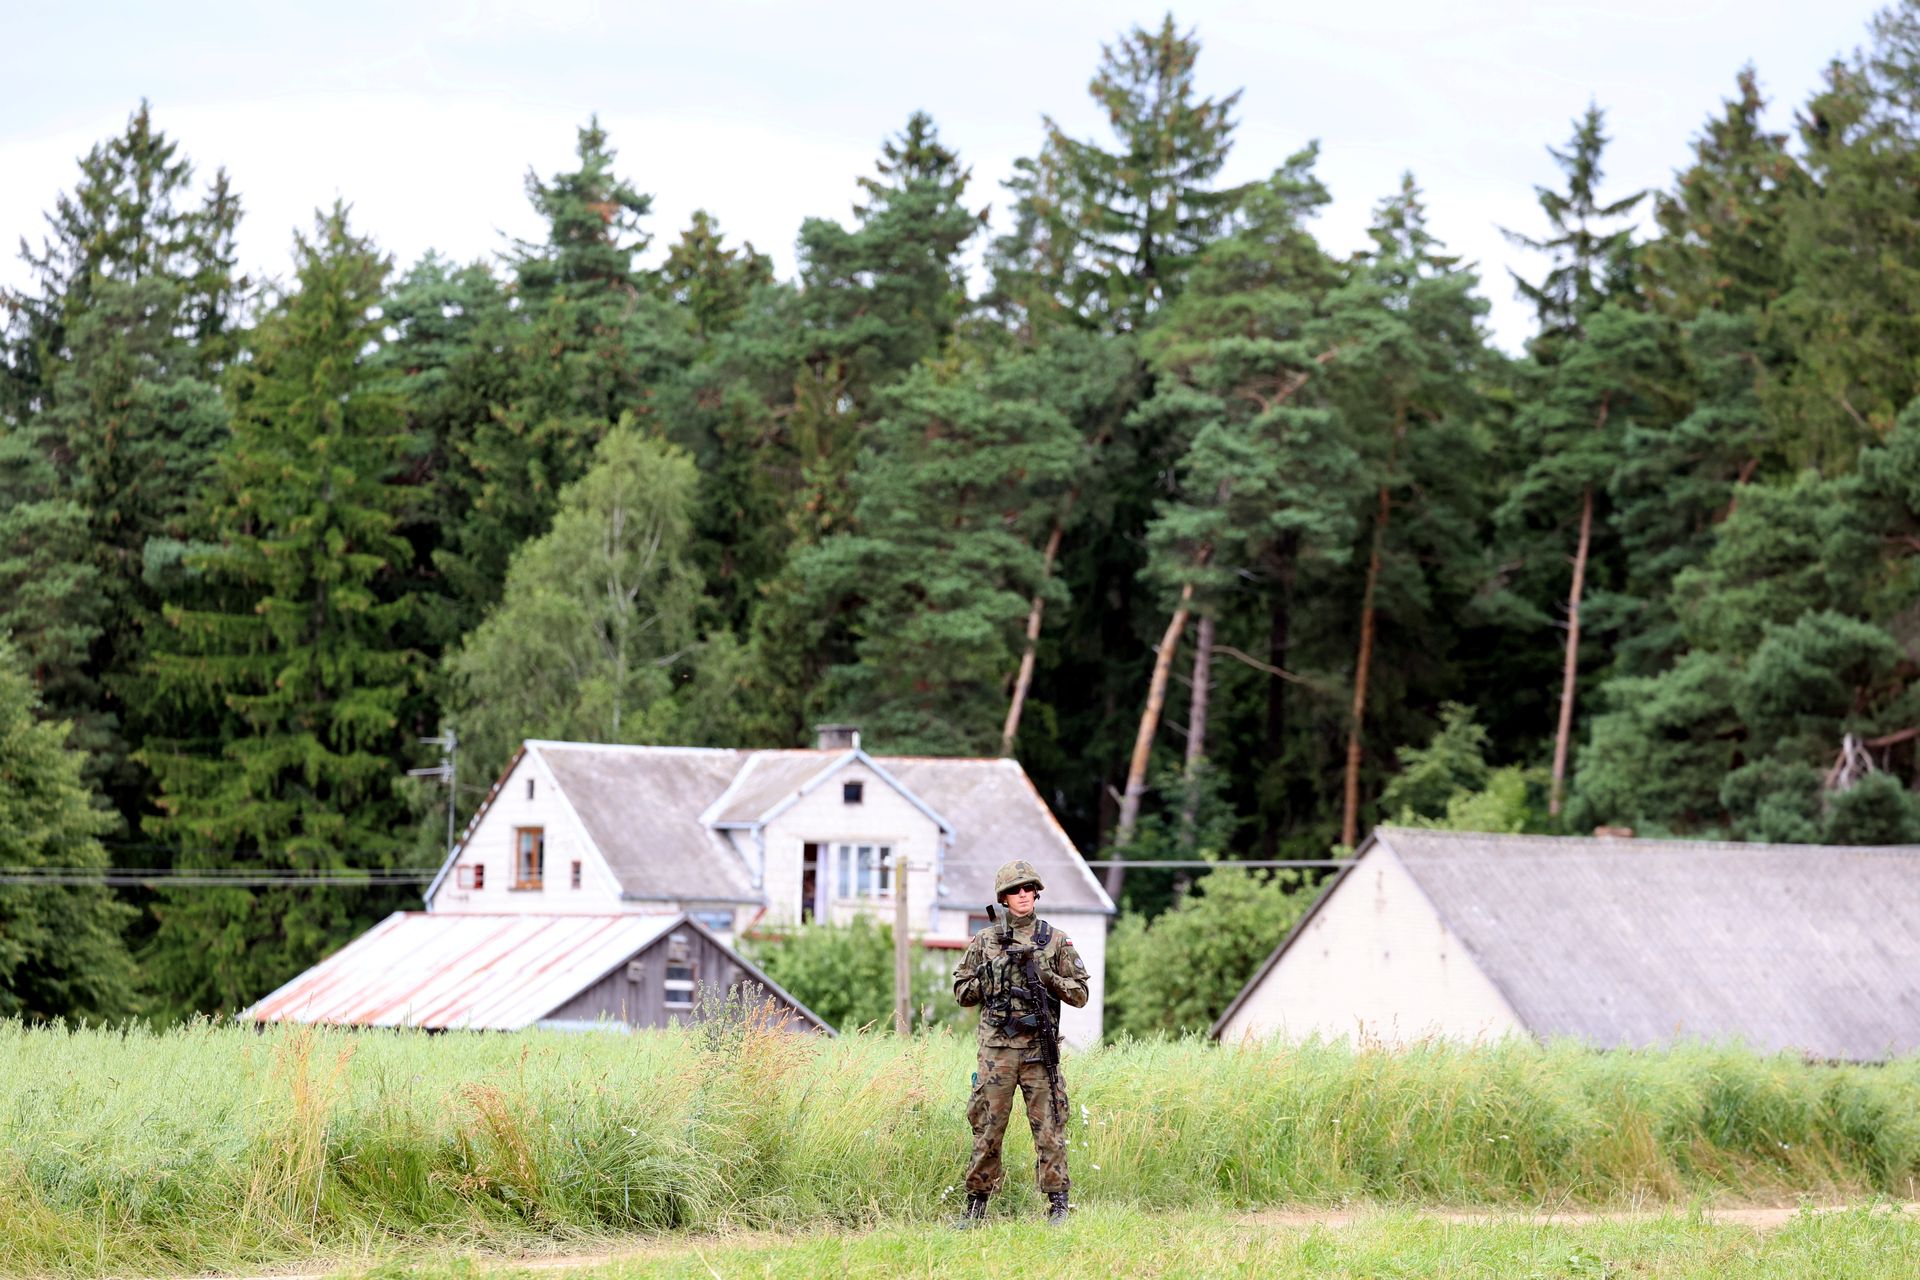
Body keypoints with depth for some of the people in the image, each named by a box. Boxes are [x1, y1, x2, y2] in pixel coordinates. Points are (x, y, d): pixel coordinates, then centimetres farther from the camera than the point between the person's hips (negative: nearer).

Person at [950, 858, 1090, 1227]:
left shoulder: (1056, 940, 7)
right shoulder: (984, 941, 9)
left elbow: (1080, 994, 6)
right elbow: (962, 992, 12)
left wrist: (1048, 977, -9)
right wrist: (992, 976, -4)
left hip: (1040, 1048, -1)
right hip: (996, 1047, 1)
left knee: (1049, 1127, -4)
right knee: (987, 1129, 3)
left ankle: (1058, 1204, -1)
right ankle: (976, 1204, 10)